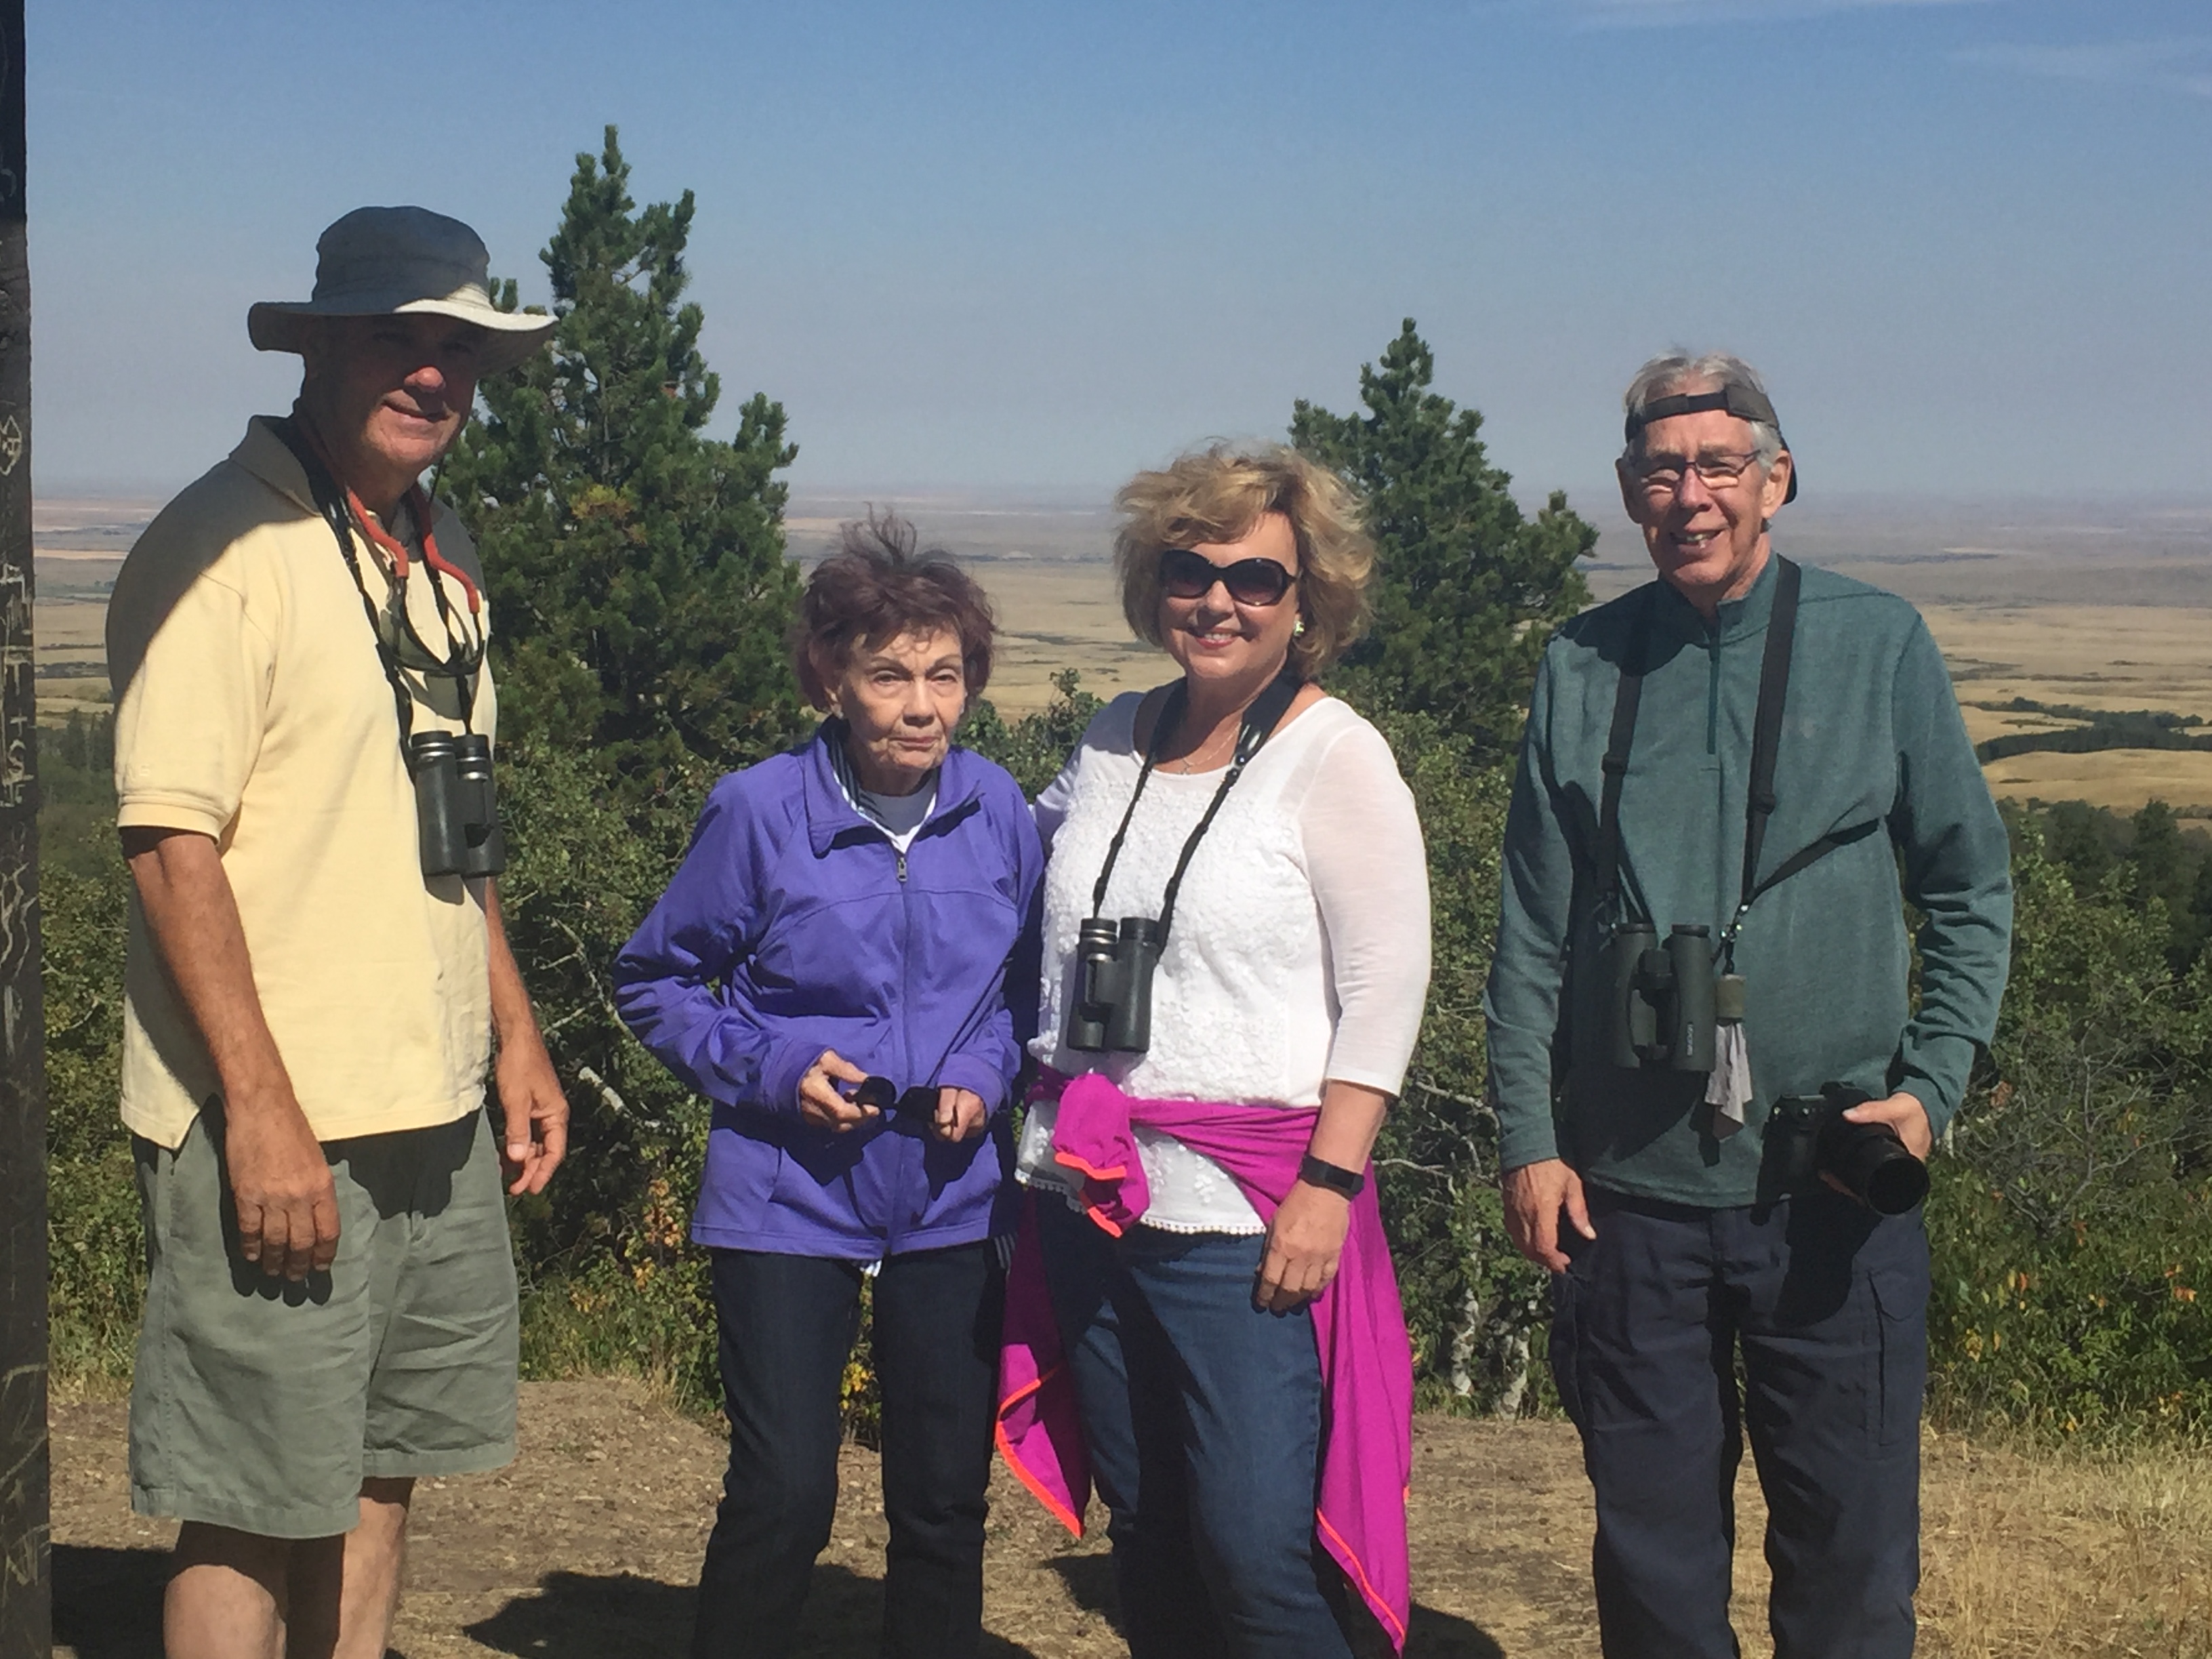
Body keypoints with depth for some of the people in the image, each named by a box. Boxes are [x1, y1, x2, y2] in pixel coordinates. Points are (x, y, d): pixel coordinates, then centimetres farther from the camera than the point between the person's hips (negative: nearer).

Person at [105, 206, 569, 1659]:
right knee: (256, 1517, 0)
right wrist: (261, 1108, -21)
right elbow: (172, 844, -17)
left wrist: (515, 1032, 18)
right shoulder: (225, 546, -12)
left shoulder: (440, 550, 13)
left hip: (436, 1108, 8)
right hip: (278, 1128, -8)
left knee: (382, 1475, 16)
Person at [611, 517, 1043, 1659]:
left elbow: (1028, 979, 13)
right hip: (789, 1200, -3)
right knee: (784, 1494, -7)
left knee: (945, 1498, 10)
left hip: (951, 1200, 3)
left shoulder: (997, 813, -1)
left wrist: (988, 1072, -6)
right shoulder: (759, 813, -10)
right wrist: (766, 1068, -14)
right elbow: (653, 981, 0)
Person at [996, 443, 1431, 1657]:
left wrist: (1329, 1183, -16)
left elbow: (1385, 989, -9)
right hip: (1088, 1196, 6)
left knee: (1253, 1547, -9)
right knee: (1143, 1535, 13)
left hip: (1243, 1215, -6)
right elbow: (1039, 836, 28)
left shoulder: (1334, 757, -6)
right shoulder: (1118, 737, 10)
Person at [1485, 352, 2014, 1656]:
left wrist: (1930, 1085, -6)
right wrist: (1530, 1138, 1)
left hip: (1832, 1176, -1)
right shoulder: (1584, 667, 6)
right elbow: (1534, 927, 8)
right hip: (1630, 1181, 1)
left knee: (1852, 1546, 5)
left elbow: (1972, 889, 6)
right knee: (1653, 1541, 10)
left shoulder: (1878, 644, 1)